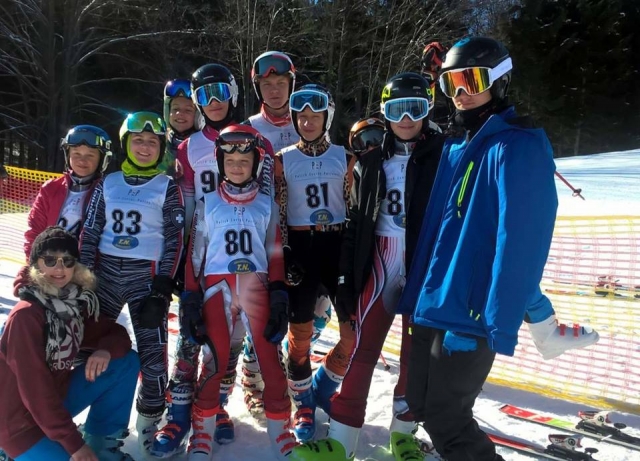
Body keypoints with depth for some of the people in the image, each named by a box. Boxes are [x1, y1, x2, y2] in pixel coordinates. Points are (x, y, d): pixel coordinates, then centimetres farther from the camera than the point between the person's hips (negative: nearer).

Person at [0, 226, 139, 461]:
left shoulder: (79, 302, -2)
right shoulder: (25, 315, -24)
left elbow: (117, 334, 5)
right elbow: (35, 389, -25)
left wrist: (106, 350, -21)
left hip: (58, 396, 7)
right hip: (22, 420, -7)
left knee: (127, 362, -4)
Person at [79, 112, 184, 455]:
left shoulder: (167, 187, 1)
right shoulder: (108, 184, 10)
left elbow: (174, 240, -4)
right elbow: (90, 232, 10)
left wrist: (163, 287, -12)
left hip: (146, 275, -3)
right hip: (106, 271, 4)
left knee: (152, 350, -6)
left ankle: (150, 421, 12)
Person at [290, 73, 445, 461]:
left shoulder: (443, 154, -2)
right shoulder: (371, 159, 7)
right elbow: (356, 221, 7)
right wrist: (346, 276, 4)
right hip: (379, 265, 2)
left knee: (416, 353, 9)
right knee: (362, 349, 1)